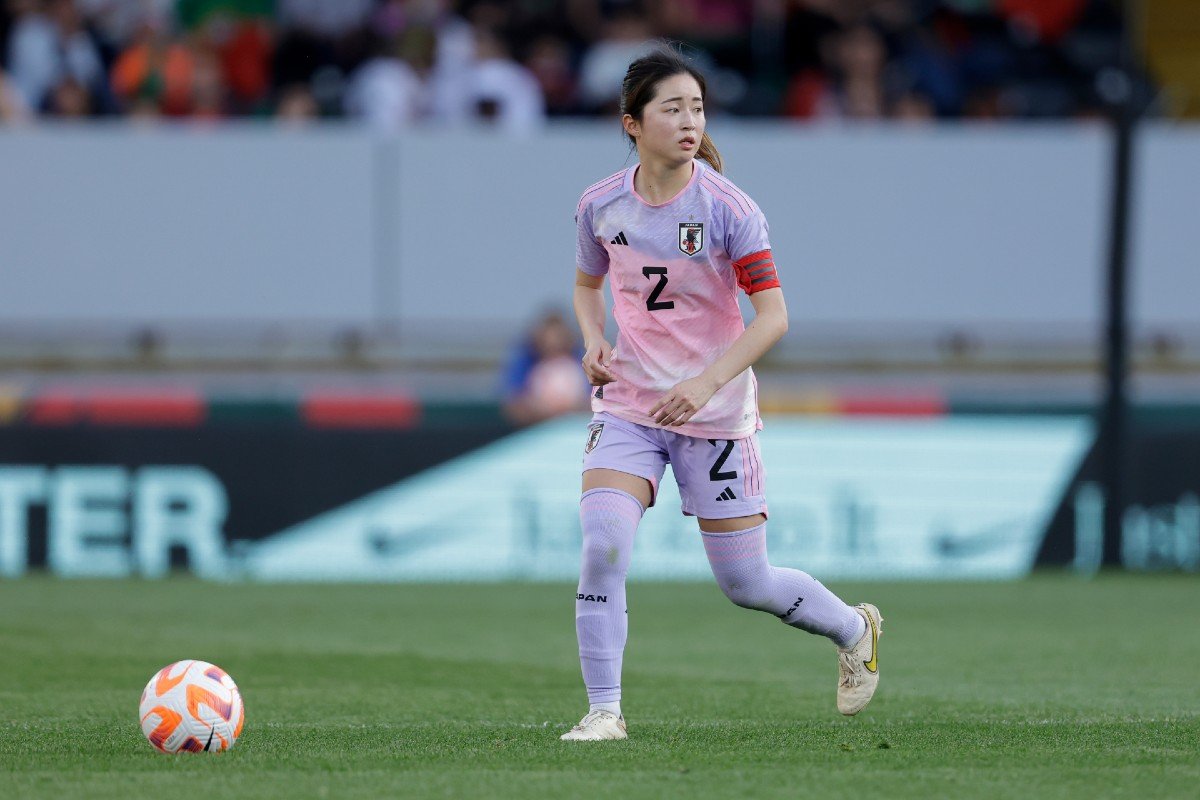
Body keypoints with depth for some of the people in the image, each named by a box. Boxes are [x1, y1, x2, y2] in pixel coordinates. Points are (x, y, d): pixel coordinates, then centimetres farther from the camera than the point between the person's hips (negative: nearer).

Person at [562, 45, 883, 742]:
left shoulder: (728, 208, -14)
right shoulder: (601, 206, -2)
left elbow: (773, 317, -16)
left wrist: (706, 382, -27)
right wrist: (594, 342, -2)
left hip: (714, 414, -3)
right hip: (627, 405, 3)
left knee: (746, 582, 5)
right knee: (603, 545, -20)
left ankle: (854, 630, 35)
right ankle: (604, 710, -9)